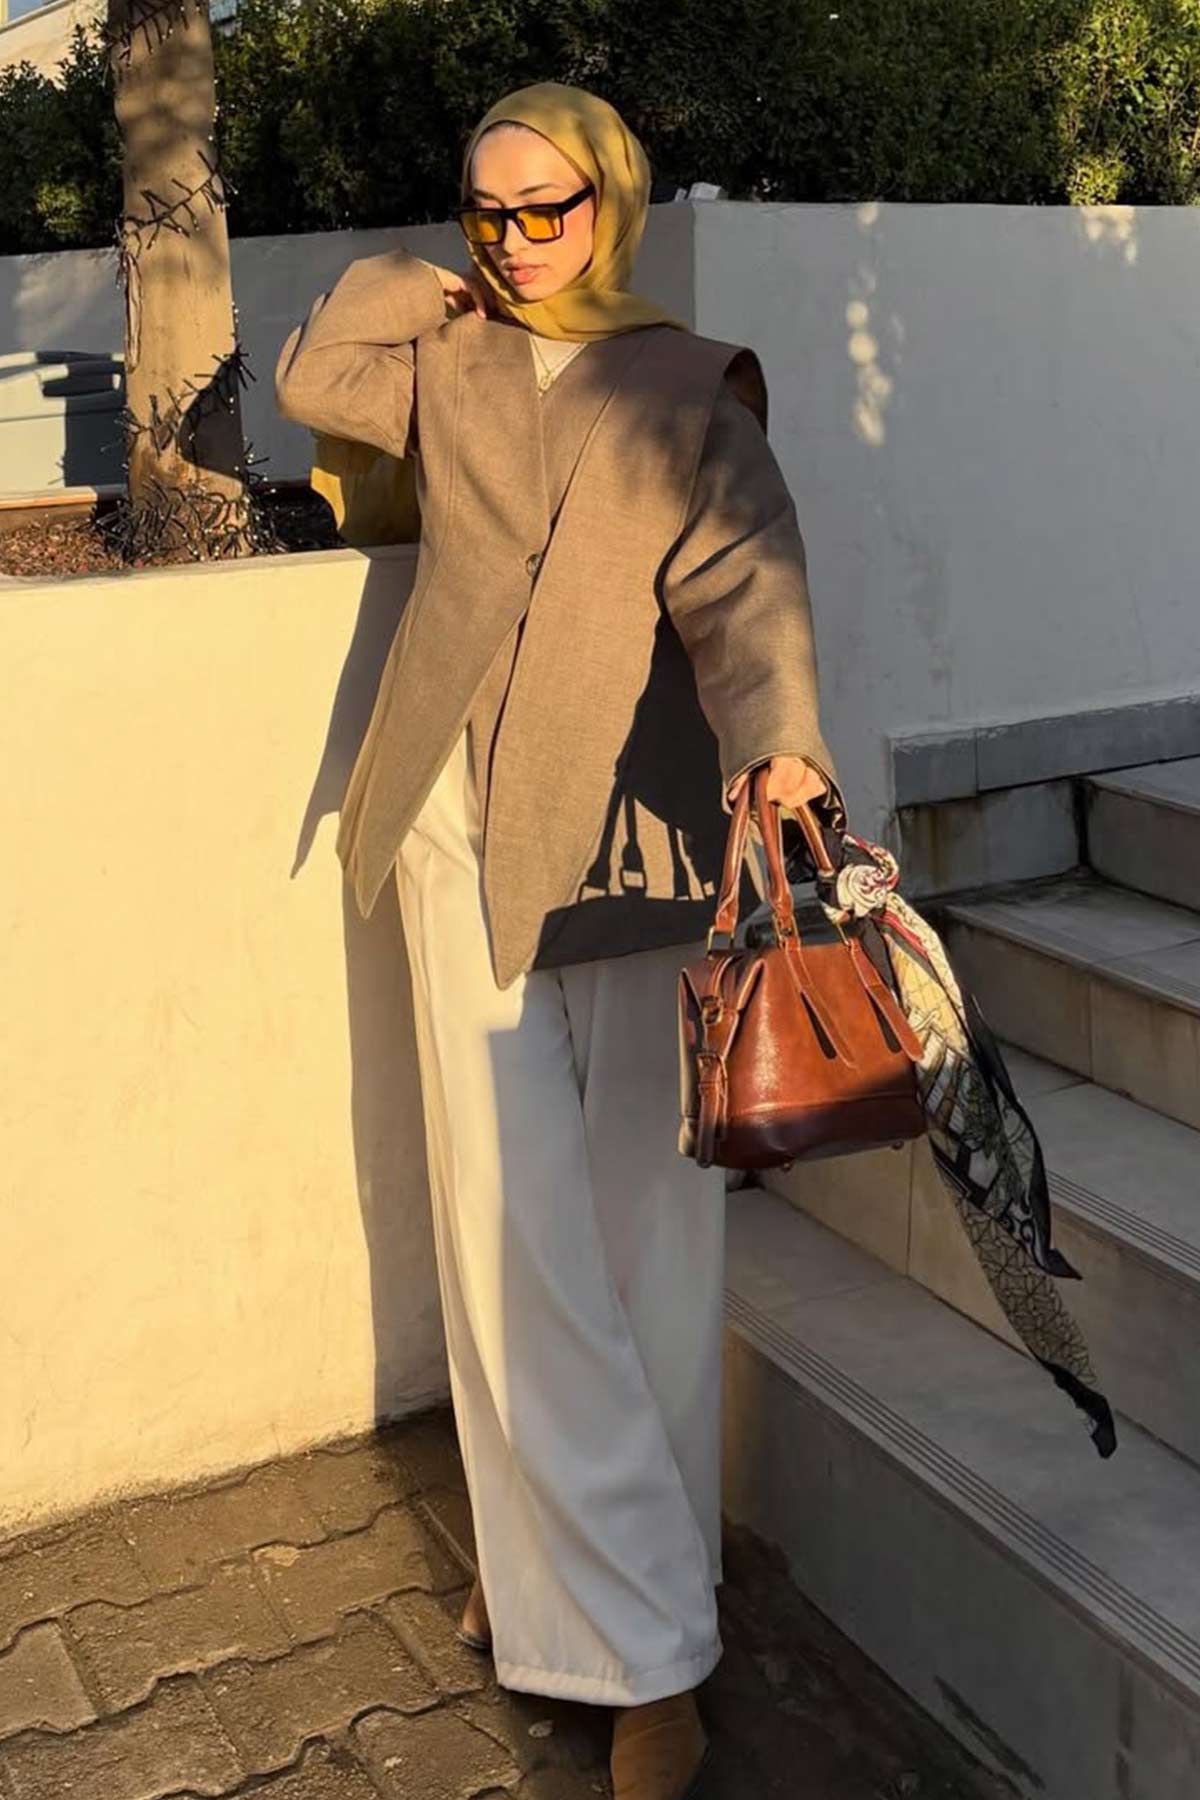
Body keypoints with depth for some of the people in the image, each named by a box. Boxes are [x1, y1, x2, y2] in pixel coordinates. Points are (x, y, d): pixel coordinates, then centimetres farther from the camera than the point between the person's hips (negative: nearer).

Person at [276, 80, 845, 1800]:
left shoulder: (686, 385, 5)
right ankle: (624, 1633, 10)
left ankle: (645, 1628, 13)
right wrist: (428, 274, 12)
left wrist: (781, 736, -29)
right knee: (508, 1215, -2)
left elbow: (741, 567, -10)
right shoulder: (448, 359, 16)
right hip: (463, 820, 3)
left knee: (640, 1219, 0)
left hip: (629, 820, -2)